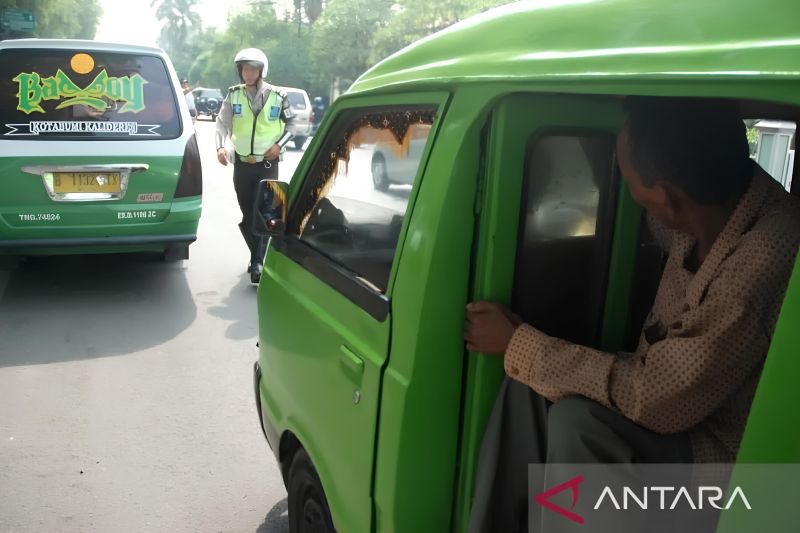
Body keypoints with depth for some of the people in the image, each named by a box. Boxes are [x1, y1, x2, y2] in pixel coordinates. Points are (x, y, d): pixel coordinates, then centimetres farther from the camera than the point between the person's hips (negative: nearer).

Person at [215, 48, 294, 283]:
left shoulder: (278, 96, -3)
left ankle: (257, 263, -11)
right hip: (241, 164, 3)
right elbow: (222, 123, -3)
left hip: (267, 165, -3)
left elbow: (292, 124, 8)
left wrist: (279, 144, -7)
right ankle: (258, 258, 27)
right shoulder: (233, 94, 2)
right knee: (247, 214, 10)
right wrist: (221, 146, -21)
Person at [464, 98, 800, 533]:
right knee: (528, 385, -8)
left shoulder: (760, 267, -36)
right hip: (677, 393, 8)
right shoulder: (715, 201, -9)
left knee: (578, 422, -30)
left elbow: (652, 401, -30)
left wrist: (517, 345, -21)